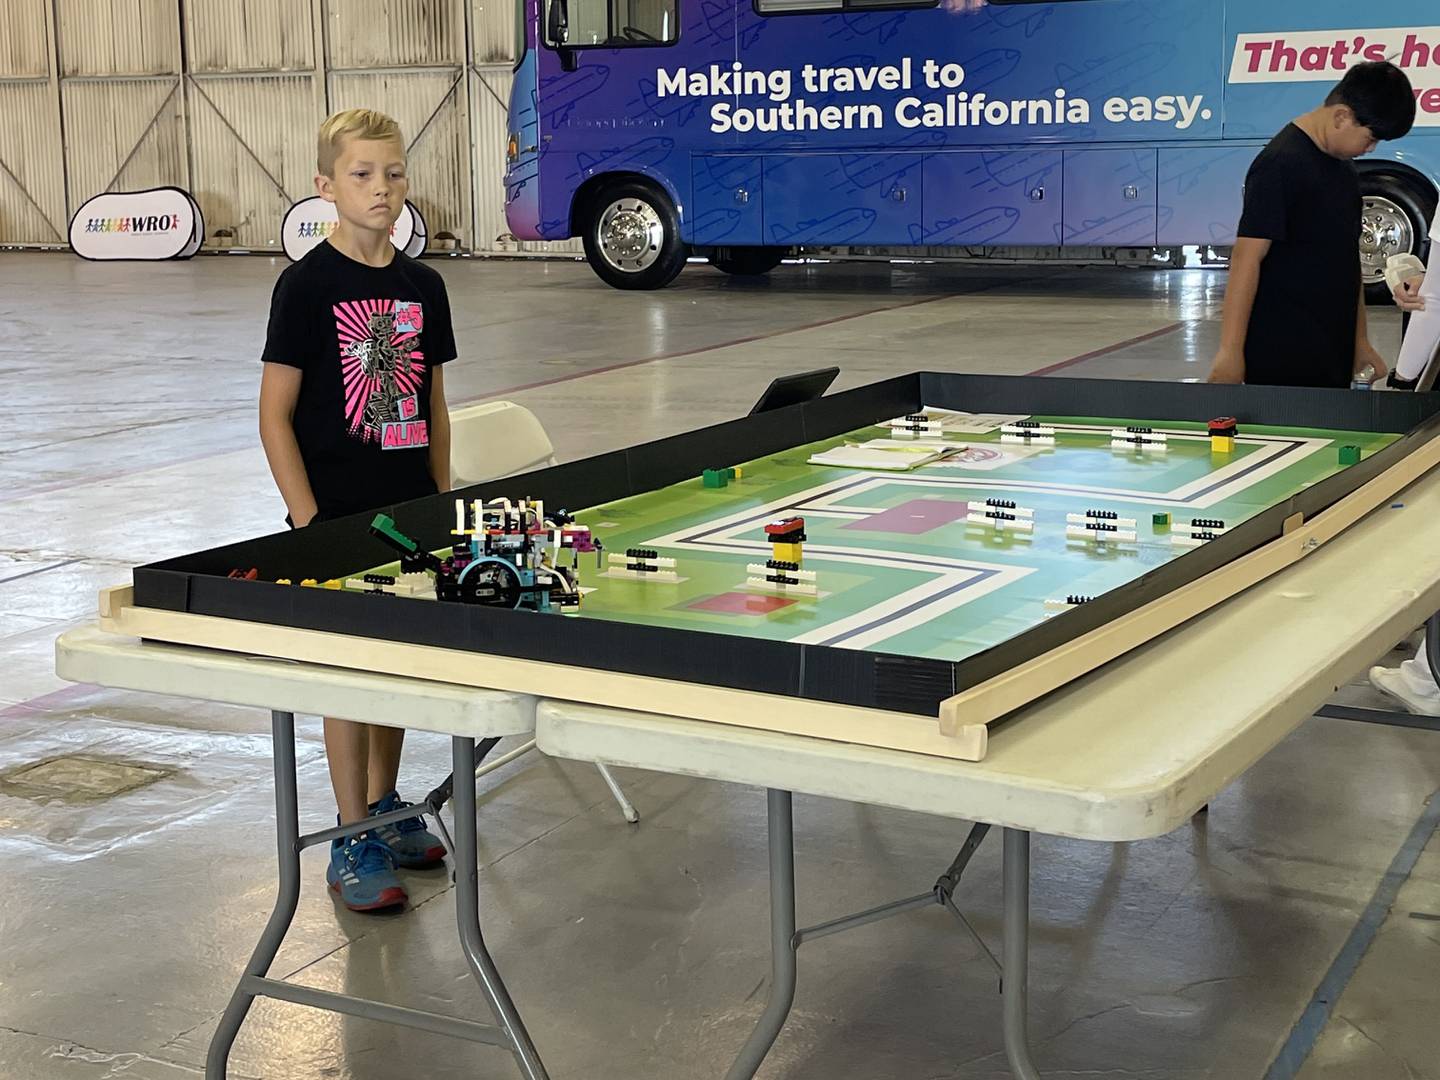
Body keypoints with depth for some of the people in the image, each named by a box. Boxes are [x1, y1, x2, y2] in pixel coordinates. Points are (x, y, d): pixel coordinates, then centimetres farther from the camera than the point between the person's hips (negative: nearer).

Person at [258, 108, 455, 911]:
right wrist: (309, 524, -15)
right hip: (338, 515, -5)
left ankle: (385, 805, 33)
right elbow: (276, 415, -11)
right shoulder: (308, 285, -11)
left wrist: (443, 506, 10)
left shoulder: (422, 286, 6)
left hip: (409, 512, 6)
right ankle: (353, 843, 12)